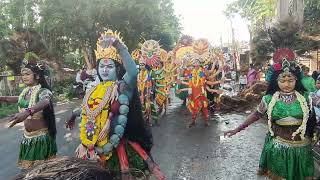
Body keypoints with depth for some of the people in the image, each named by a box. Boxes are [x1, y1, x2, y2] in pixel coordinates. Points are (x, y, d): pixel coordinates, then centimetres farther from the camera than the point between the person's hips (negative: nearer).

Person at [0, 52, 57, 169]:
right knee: (29, 168, 17)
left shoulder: (43, 91, -20)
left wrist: (28, 112, -61)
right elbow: (20, 99, 24)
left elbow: (45, 102, -42)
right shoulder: (25, 91, 3)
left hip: (41, 137, -7)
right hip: (27, 137, 7)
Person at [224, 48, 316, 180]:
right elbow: (256, 115, 0)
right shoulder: (269, 99, -7)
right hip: (278, 146, -1)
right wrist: (237, 129, -2)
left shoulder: (306, 97, -5)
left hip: (301, 147, 1)